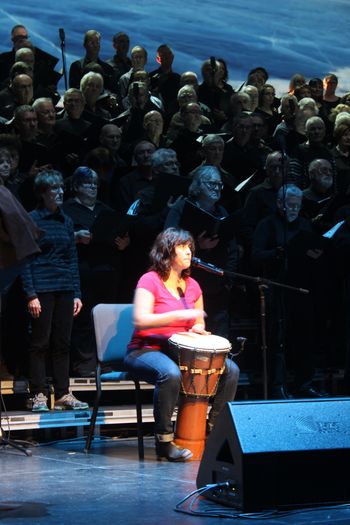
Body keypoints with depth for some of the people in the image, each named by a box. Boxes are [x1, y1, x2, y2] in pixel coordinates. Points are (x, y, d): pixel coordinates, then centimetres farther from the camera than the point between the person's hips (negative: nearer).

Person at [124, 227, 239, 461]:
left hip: (180, 351, 7)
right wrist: (179, 315, -27)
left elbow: (198, 322, 25)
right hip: (146, 351, -7)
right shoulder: (150, 280, -8)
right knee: (171, 374, -40)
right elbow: (140, 320, -21)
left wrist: (198, 329, 0)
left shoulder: (192, 285, 13)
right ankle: (164, 441, -26)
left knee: (230, 369, -11)